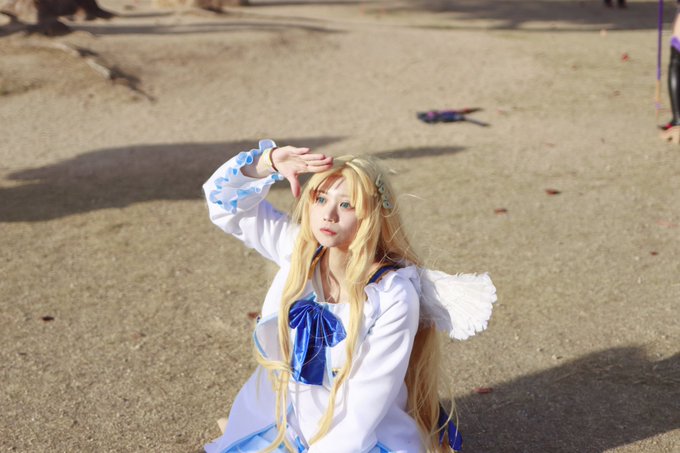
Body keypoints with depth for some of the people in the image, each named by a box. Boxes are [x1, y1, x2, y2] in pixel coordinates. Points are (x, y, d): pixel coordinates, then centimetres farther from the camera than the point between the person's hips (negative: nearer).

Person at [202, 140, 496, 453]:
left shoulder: (394, 298, -23)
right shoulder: (299, 248, -9)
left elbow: (365, 409, -20)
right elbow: (226, 202, -2)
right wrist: (268, 162, -18)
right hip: (282, 423, 4)